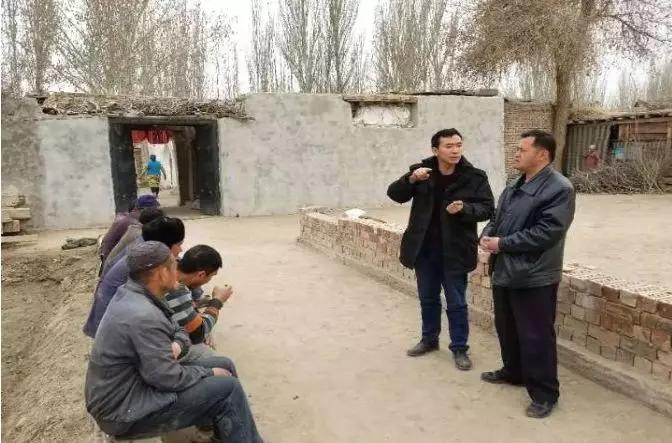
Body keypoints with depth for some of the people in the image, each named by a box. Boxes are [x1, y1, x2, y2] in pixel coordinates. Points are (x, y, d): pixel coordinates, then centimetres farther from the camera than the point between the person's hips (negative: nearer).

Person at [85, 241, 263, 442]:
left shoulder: (132, 294, 2)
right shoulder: (144, 317, -30)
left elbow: (178, 329, 13)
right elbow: (169, 379, -26)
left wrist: (178, 344, -10)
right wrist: (209, 373, -9)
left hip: (132, 383, 10)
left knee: (224, 365, 8)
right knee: (228, 389, -16)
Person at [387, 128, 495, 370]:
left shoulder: (475, 176, -9)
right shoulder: (421, 170, -2)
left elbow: (487, 208, -7)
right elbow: (394, 194, -3)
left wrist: (464, 209, -27)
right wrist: (411, 179, -22)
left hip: (455, 250, -3)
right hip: (424, 249, 3)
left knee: (456, 303, 8)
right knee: (428, 299, 19)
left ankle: (459, 348, 24)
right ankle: (429, 339, 38)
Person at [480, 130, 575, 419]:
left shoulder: (559, 189, -16)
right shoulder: (515, 187, 13)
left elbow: (545, 232, -24)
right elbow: (498, 218, 19)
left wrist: (502, 243, -20)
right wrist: (487, 234, -4)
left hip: (534, 278, -9)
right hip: (505, 272, 9)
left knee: (536, 337, 0)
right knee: (506, 328, 22)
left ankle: (545, 393, 16)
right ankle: (513, 372, 42)